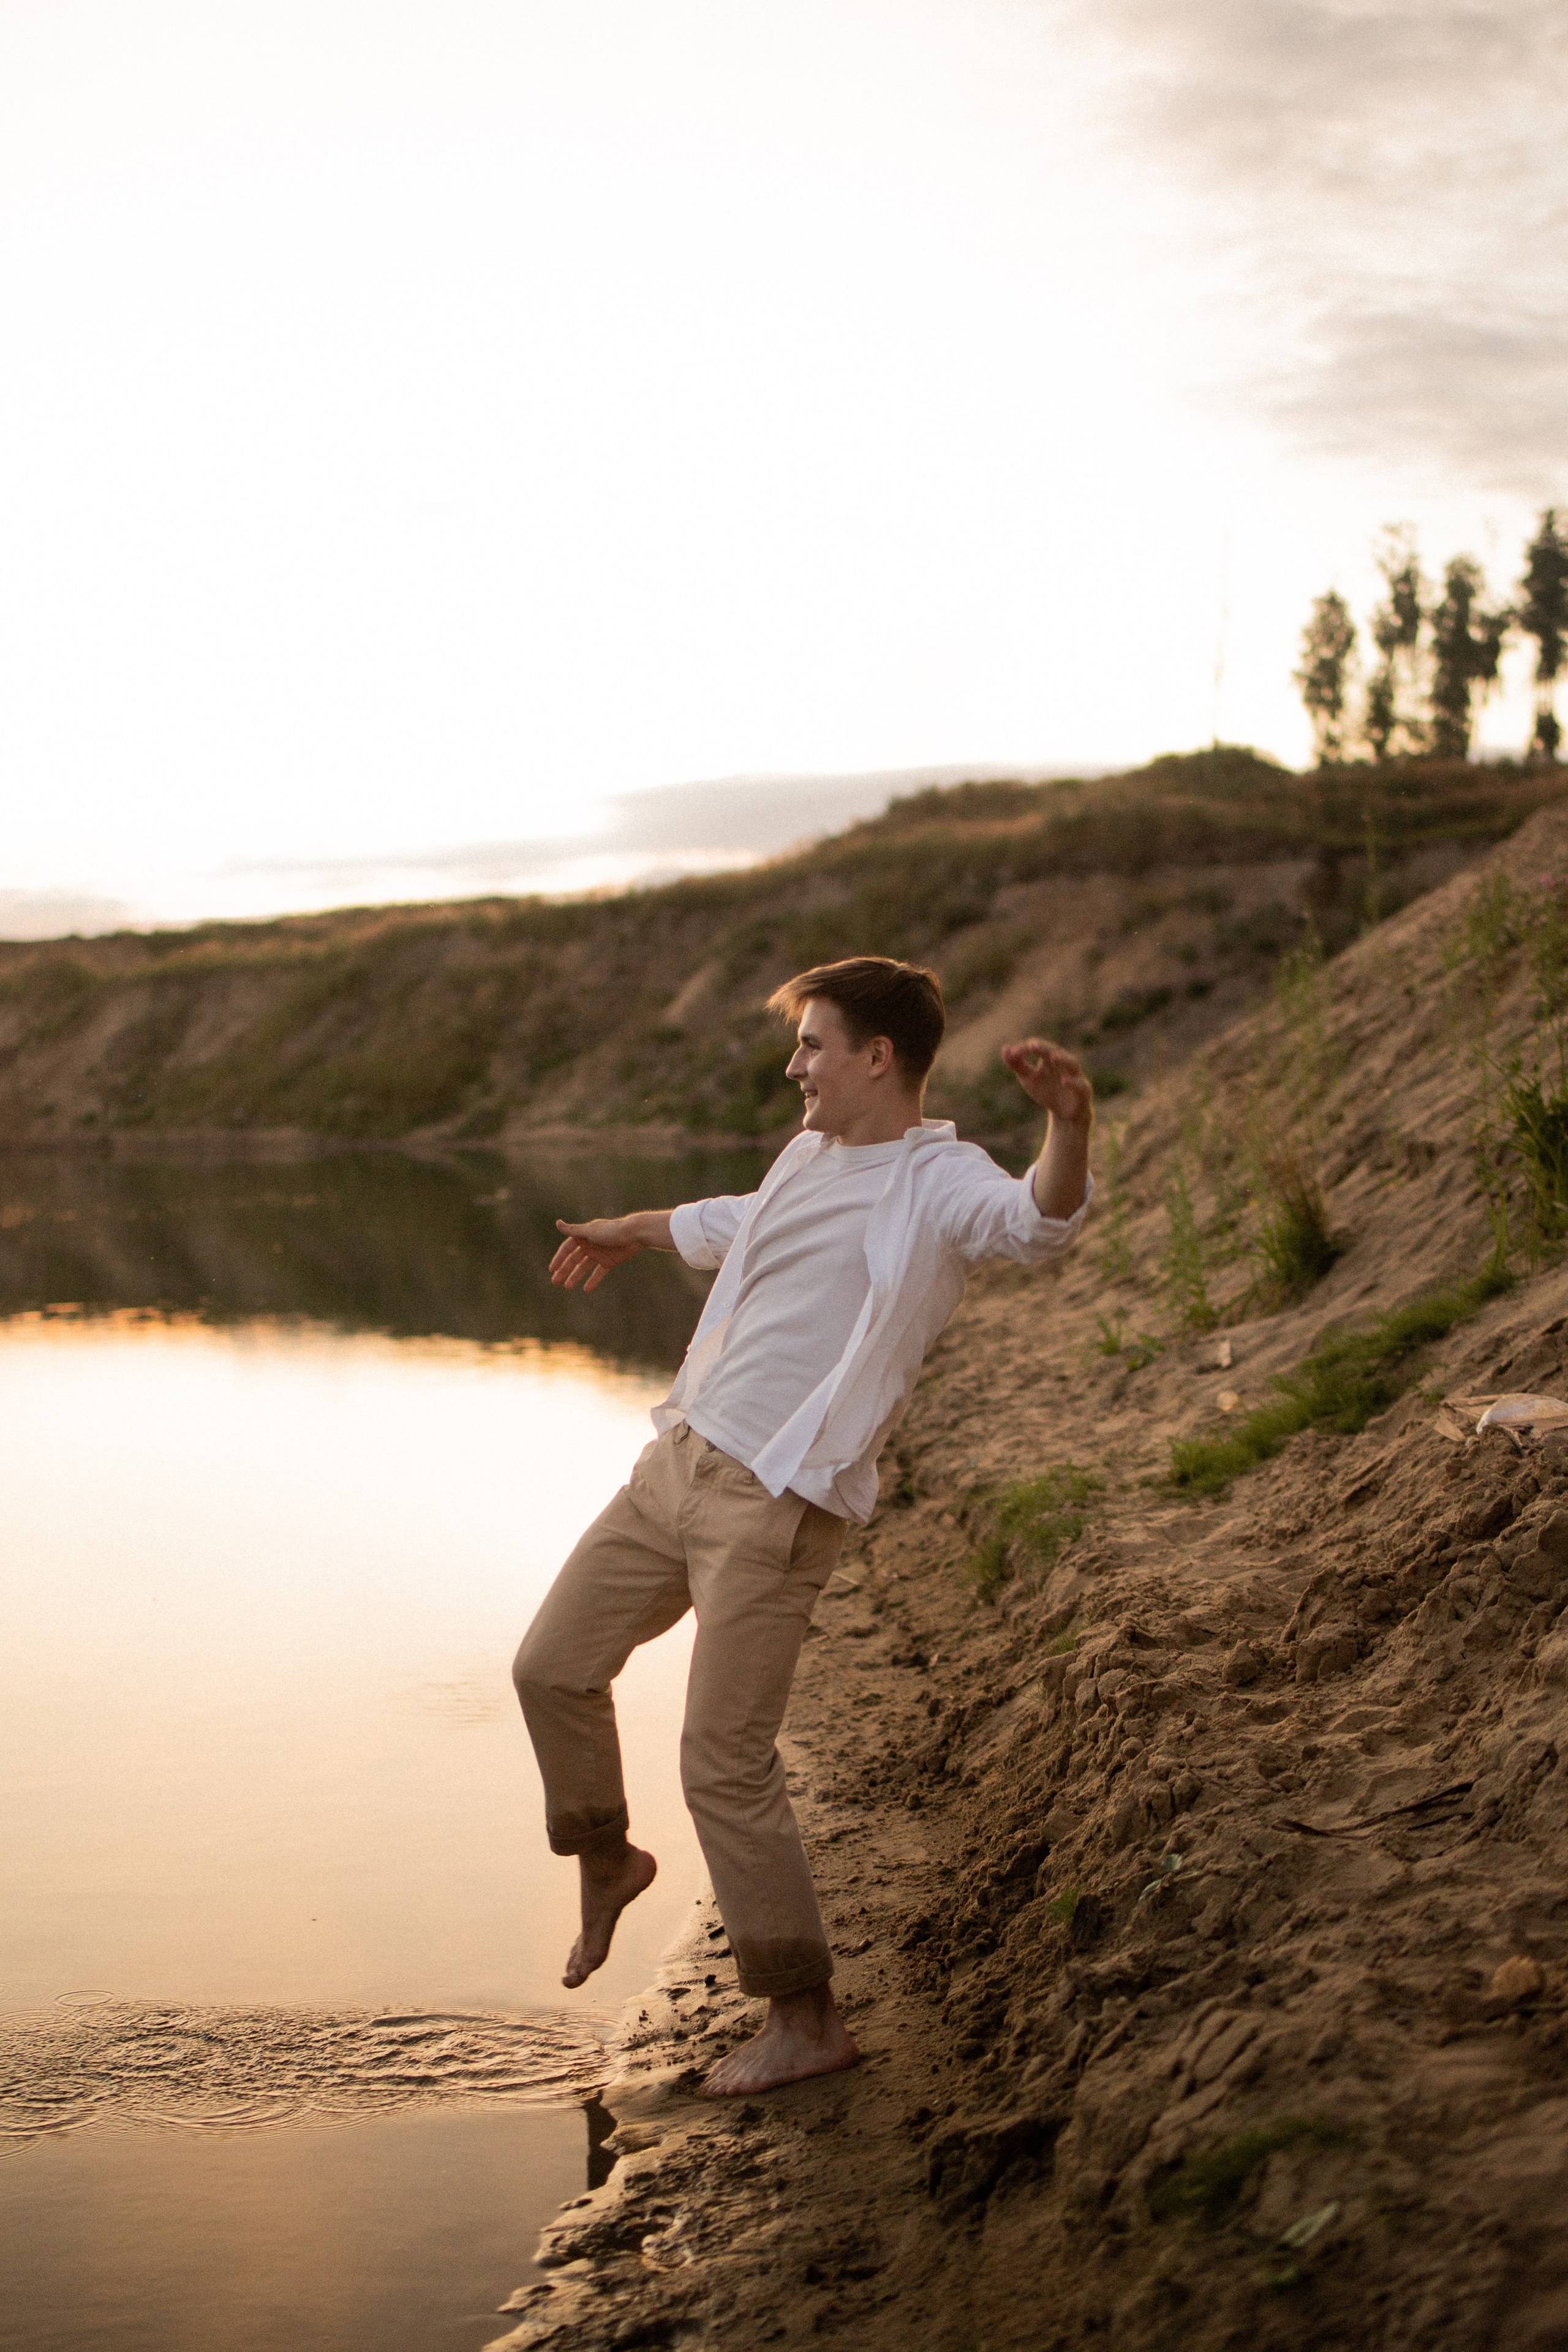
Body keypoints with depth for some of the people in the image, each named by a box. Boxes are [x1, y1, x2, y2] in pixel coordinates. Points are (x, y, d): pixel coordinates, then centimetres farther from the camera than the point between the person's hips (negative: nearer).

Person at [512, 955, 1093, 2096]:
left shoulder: (939, 1184, -13)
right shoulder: (809, 1157, 13)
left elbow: (1038, 1223, -36)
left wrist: (1069, 1126, -57)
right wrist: (630, 1231, 53)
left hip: (781, 1503, -8)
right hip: (680, 1461, 8)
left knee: (725, 1766, -7)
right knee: (553, 1667, 15)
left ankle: (807, 2020, 10)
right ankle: (607, 1858, 41)